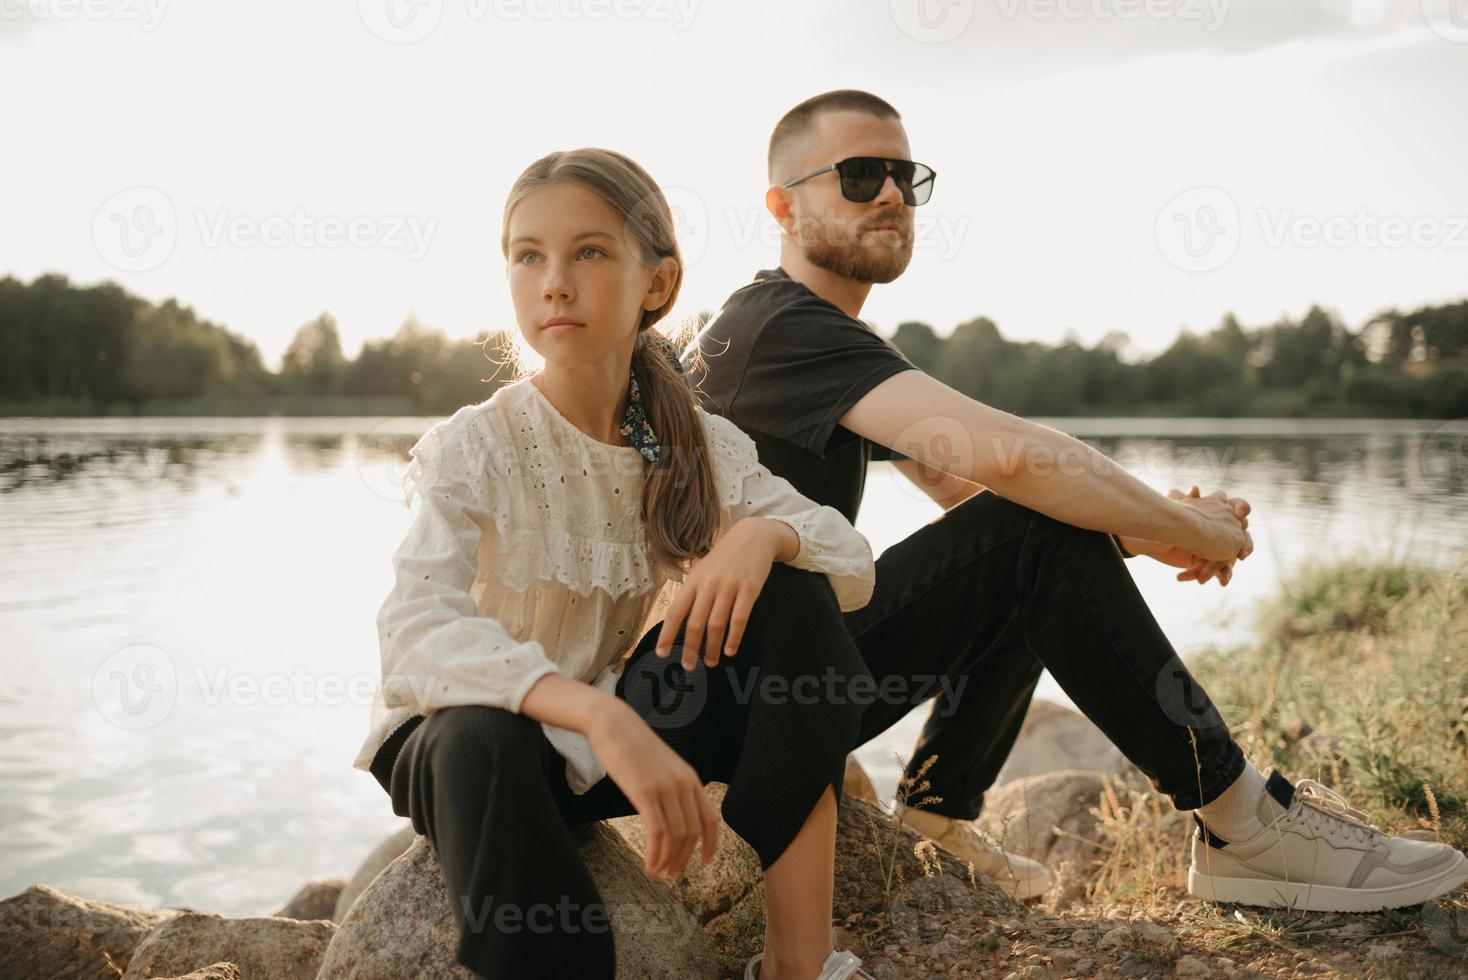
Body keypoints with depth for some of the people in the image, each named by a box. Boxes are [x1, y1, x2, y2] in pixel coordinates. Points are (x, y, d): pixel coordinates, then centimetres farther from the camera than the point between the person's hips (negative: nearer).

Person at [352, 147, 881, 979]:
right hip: (467, 736, -4)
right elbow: (417, 634, -34)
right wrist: (601, 717, -48)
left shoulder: (701, 446, -4)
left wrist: (763, 533, -31)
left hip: (617, 733, 4)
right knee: (483, 744, -40)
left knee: (791, 591, -18)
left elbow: (855, 566, -8)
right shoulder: (473, 449, -17)